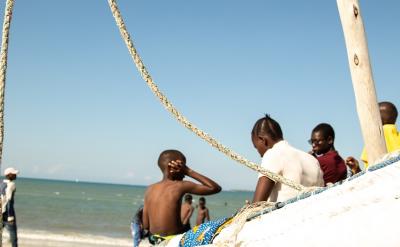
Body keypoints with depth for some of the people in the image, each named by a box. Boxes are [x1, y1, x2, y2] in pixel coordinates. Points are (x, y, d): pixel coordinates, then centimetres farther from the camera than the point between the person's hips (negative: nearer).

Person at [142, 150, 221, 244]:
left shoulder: (150, 189, 1)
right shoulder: (181, 186, -13)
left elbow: (146, 225, 2)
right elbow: (216, 188, -8)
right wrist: (189, 172, -7)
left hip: (154, 240, 6)